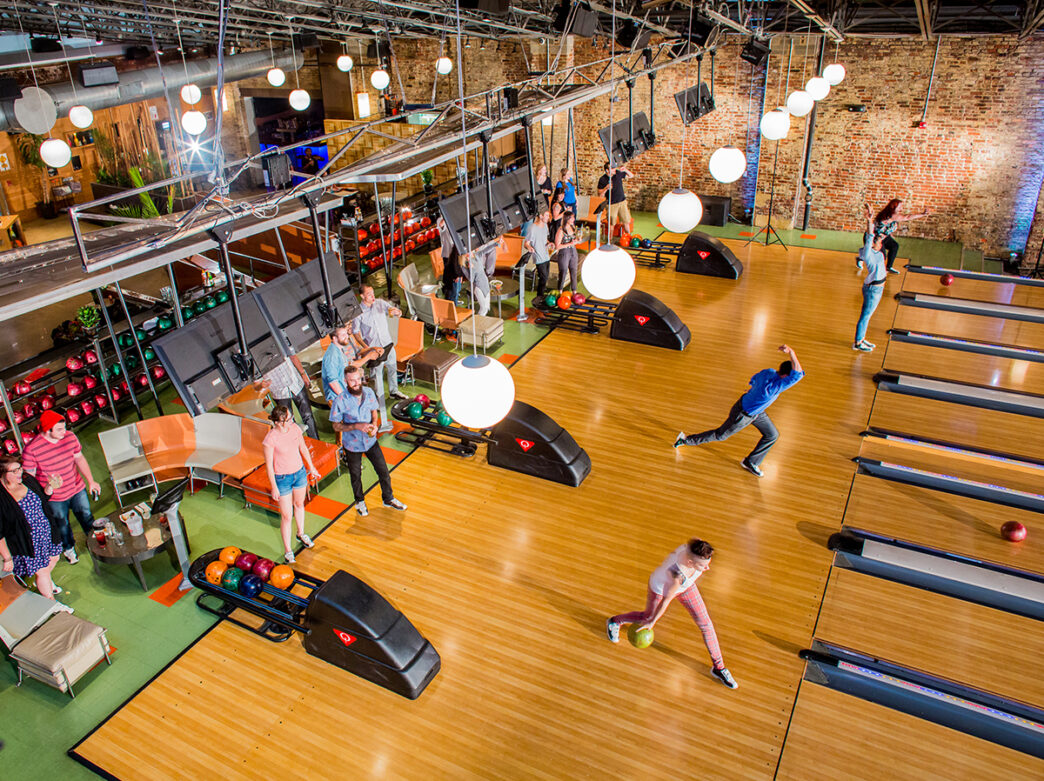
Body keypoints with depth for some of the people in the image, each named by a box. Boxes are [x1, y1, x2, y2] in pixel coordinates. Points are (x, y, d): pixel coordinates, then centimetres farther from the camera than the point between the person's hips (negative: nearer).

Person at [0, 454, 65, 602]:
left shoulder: (27, 479, -9)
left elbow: (43, 499, 11)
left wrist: (50, 487, -10)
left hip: (47, 532, 6)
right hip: (27, 543, -6)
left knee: (53, 559, 26)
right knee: (42, 571, 8)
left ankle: (44, 582, 57)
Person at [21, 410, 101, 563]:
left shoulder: (70, 437, -15)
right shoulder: (31, 449, -26)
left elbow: (79, 459, 0)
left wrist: (91, 481, -2)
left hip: (78, 489, 3)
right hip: (55, 498, -2)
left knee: (87, 518, 21)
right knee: (62, 525, 21)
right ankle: (69, 548, 49)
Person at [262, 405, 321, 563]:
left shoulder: (294, 428, -11)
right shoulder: (270, 440, -27)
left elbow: (303, 448, 6)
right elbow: (269, 466, -17)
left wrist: (311, 467, 15)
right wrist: (274, 488, -11)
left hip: (300, 472, 6)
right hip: (282, 479, -6)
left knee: (299, 504, 27)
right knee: (286, 516, 3)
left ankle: (301, 533, 51)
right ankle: (288, 550, 20)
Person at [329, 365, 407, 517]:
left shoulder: (369, 393, -11)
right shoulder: (340, 401, -23)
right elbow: (336, 426, -14)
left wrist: (374, 424, -14)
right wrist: (356, 426, -27)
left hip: (370, 441, 3)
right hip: (352, 445, -3)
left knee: (383, 471, 12)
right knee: (356, 476, 18)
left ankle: (388, 499, 37)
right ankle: (360, 501, 45)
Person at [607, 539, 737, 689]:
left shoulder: (698, 547, -35)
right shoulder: (677, 574, -46)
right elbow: (666, 600, -29)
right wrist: (652, 622, -14)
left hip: (685, 585, 5)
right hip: (661, 587, -5)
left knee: (706, 624, 5)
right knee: (648, 617, 23)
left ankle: (719, 667, 24)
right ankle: (615, 622, 53)